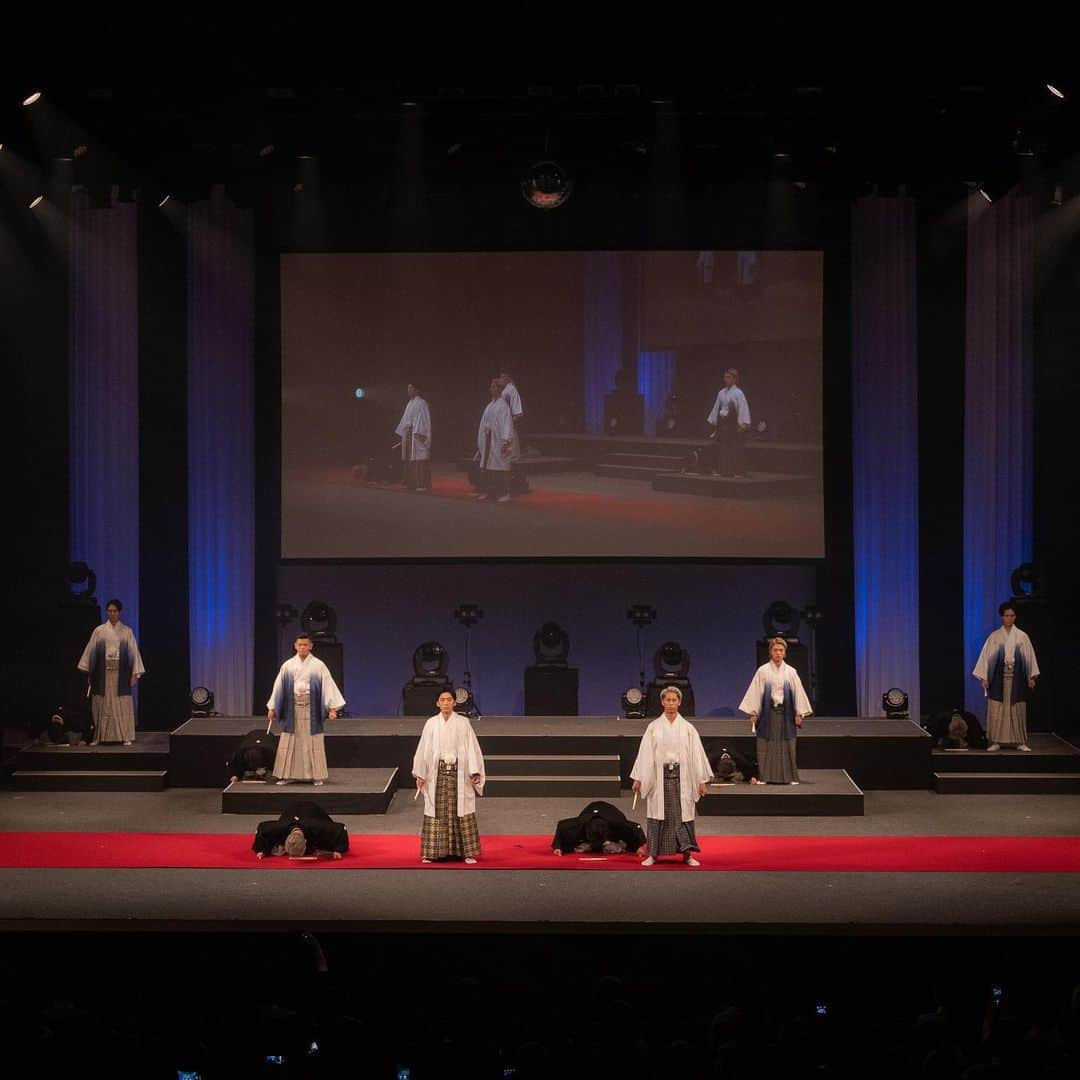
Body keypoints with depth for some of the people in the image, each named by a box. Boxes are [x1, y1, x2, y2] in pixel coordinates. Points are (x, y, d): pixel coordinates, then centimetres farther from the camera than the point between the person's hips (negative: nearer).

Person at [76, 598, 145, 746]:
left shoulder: (127, 632, 5)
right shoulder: (99, 631, 5)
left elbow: (133, 652, 2)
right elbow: (90, 651, 5)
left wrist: (135, 674, -4)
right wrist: (87, 671, 0)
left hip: (121, 674, 0)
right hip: (103, 674, 0)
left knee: (122, 705, -1)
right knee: (102, 705, 1)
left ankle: (126, 737, 2)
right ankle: (98, 737, 5)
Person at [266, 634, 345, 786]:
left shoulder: (318, 665, -1)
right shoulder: (288, 666, 5)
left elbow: (328, 685, -4)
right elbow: (278, 687, 8)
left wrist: (332, 708, -12)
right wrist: (272, 708, 6)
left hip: (311, 709, -2)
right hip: (292, 709, 2)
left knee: (313, 743, 0)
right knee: (289, 743, 2)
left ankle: (316, 776, 6)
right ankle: (286, 775, 8)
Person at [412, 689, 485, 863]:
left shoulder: (463, 723, 2)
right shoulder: (431, 724, 5)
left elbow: (471, 748, -1)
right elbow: (423, 749, 6)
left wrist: (475, 772, -10)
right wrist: (419, 774, 2)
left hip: (459, 773, -1)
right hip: (437, 773, 1)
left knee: (461, 811, -1)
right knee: (436, 812, 1)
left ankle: (467, 852, 3)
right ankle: (431, 852, 6)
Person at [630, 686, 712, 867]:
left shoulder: (687, 729, 4)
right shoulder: (653, 728, 4)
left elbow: (697, 754, 4)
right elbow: (645, 754, 5)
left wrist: (702, 781, 1)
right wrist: (638, 779, 3)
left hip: (681, 777, 0)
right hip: (658, 776, 0)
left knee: (682, 813, -1)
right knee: (658, 815, 1)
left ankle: (687, 854, 5)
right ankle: (653, 854, 7)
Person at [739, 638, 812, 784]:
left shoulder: (791, 672, 5)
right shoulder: (762, 671, 1)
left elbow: (797, 692, 5)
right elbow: (756, 692, 0)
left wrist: (799, 713, -2)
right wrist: (753, 713, -4)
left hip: (785, 713, 1)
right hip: (768, 712, -1)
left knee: (786, 746, 2)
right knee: (766, 746, -1)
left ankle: (789, 776, 5)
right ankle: (766, 776, 4)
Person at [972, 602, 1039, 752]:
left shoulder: (1022, 637, 6)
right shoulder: (994, 637, 3)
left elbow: (1029, 657, 7)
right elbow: (986, 657, 2)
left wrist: (1031, 677, 0)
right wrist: (984, 678, -4)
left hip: (1017, 679, 1)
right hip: (999, 678, -1)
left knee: (1018, 710, 1)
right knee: (996, 710, -4)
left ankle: (1020, 742, 6)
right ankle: (996, 742, 0)